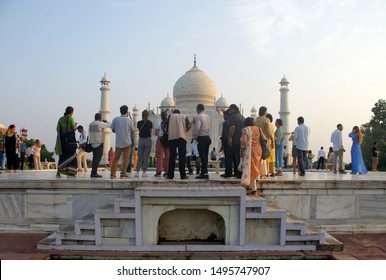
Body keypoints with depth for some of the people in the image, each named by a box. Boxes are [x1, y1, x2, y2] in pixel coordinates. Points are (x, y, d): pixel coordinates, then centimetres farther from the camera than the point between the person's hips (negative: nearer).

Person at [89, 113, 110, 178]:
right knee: (97, 158, -5)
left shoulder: (91, 124, 11)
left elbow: (89, 134, 15)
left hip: (93, 143, 8)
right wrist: (106, 122, 11)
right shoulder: (100, 124, -11)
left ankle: (94, 172, 14)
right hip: (99, 143, -8)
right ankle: (94, 173, -7)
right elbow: (109, 125, -5)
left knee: (95, 158, 12)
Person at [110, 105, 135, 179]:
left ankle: (113, 173, 8)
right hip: (127, 142, -2)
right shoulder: (129, 120, -4)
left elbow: (113, 130, 6)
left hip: (118, 142, 2)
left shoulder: (115, 119, -1)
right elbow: (132, 131, 0)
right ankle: (123, 174, 2)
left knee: (116, 158, 11)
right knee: (126, 158, 4)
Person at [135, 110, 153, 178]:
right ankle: (144, 172, 2)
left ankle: (137, 171, 4)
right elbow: (150, 132, -3)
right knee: (146, 157, 2)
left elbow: (139, 130, 2)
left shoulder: (139, 123, -1)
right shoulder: (150, 123, -6)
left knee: (139, 157, 9)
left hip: (141, 140, 2)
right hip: (148, 139, -2)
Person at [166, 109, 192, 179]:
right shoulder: (184, 117, 19)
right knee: (182, 156, 1)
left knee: (172, 156, 3)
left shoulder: (170, 116, 19)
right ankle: (183, 175, -1)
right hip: (182, 137, 0)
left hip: (172, 137, 0)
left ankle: (170, 175, 2)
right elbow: (189, 126, 3)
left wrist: (167, 132, 23)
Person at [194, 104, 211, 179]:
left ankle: (205, 173, -6)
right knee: (205, 156, 11)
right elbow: (208, 127, 13)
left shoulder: (198, 117, -11)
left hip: (201, 138, -8)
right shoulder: (208, 117, 13)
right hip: (207, 137, 8)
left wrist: (195, 136, -9)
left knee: (203, 156, -6)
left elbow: (197, 128, -22)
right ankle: (203, 172, 16)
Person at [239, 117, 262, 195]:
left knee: (249, 168, -1)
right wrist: (262, 150, 16)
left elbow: (244, 141, -16)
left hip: (249, 152, -6)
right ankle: (253, 188, 17)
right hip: (258, 151, 6)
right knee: (254, 169, 14)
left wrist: (241, 151, -9)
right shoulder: (258, 129, 10)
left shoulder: (245, 130, -7)